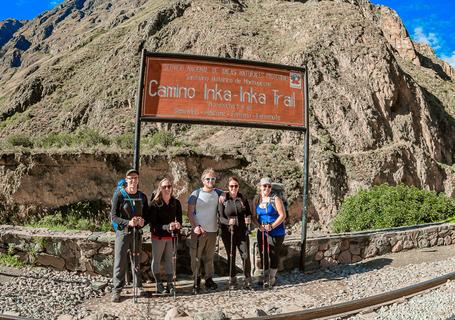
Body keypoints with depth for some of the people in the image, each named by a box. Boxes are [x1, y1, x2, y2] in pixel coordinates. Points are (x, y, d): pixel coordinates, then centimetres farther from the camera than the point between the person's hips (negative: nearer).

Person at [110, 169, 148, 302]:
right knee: (120, 262, -1)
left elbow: (147, 215, 12)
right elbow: (113, 216, -9)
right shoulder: (119, 195, -6)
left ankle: (138, 286, 25)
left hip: (137, 233, 4)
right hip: (122, 232, -3)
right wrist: (128, 222, -22)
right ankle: (116, 290, 10)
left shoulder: (142, 196, 6)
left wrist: (143, 221, -11)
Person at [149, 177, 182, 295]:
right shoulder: (154, 204, -11)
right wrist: (167, 227, -27)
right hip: (158, 236, -3)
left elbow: (179, 219, 5)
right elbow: (153, 223, -14)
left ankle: (170, 283, 20)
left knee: (169, 260, 12)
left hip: (171, 236, 3)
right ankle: (159, 284, 20)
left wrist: (178, 225, -19)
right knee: (156, 259, 7)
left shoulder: (176, 203, 0)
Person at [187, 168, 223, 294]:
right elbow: (190, 213, -3)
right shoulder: (196, 194, -3)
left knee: (209, 257, 12)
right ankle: (196, 281, 14)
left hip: (213, 231, 3)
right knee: (196, 257, 1)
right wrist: (195, 227, -14)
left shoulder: (218, 193, 6)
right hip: (198, 231, -3)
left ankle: (209, 280, 24)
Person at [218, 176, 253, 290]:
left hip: (242, 232, 1)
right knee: (231, 257, 9)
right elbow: (220, 216, -6)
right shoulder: (223, 199, -3)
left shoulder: (243, 198, 5)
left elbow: (248, 213, 13)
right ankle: (232, 280, 26)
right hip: (228, 232, -1)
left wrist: (248, 219, -9)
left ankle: (248, 280, 13)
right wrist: (228, 222, -26)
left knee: (246, 256, -3)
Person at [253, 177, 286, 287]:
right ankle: (265, 278, 26)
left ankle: (272, 278, 21)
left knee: (274, 255, 3)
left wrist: (272, 226, -22)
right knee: (263, 255, 9)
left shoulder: (275, 199, -9)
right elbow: (254, 216, 6)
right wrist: (259, 225, -13)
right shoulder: (257, 200, 4)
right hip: (262, 233, 4)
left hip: (276, 232, -4)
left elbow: (282, 215, -13)